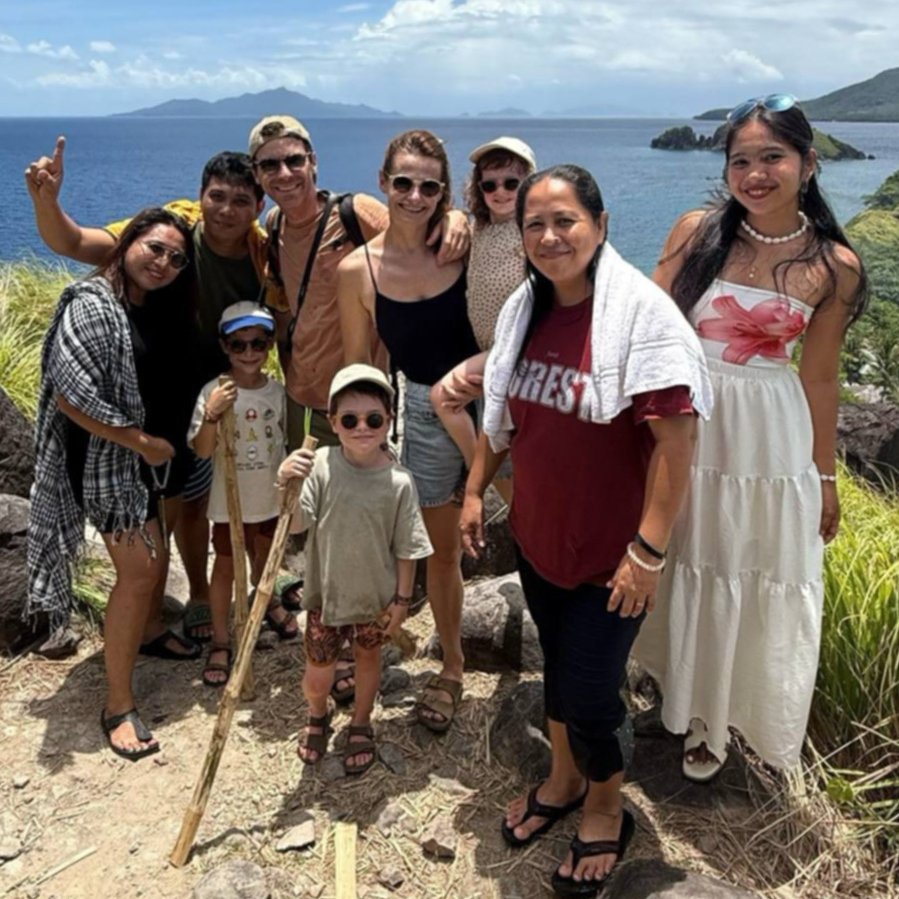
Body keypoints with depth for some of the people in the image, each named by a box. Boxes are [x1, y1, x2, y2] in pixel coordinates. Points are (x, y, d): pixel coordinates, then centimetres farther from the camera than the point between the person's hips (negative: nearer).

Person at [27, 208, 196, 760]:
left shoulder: (160, 311, 8)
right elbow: (72, 396, -24)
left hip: (154, 455, 8)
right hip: (108, 458, -8)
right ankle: (119, 705, 1)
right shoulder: (92, 306, -17)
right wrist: (142, 442, -18)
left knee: (156, 558, 18)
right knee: (139, 570, -9)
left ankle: (149, 635, 43)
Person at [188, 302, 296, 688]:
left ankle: (266, 601, 54)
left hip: (270, 494, 4)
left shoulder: (278, 391, -9)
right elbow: (202, 451, -22)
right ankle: (220, 642, 21)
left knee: (264, 555, 26)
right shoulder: (215, 392, -19)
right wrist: (212, 414, -38)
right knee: (225, 567, 8)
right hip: (229, 499, -3)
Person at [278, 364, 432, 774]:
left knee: (368, 657, 22)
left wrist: (402, 598, -4)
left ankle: (360, 726, 48)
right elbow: (296, 524, -15)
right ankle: (317, 716, 45)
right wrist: (285, 484, -32)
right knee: (318, 671, 11)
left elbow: (406, 548, -8)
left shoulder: (399, 481, -17)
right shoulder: (321, 465, -16)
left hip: (376, 595, 0)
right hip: (326, 591, 0)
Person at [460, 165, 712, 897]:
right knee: (558, 666, 22)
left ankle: (606, 813, 33)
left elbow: (677, 437, -21)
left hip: (610, 553, -5)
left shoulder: (640, 311, -19)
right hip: (537, 534, 6)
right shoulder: (524, 310, 2)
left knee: (590, 694, 3)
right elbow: (500, 412, 14)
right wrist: (475, 490, 12)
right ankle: (562, 782, 47)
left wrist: (649, 550, -21)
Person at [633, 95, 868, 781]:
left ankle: (717, 720, 37)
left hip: (767, 436, 0)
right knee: (681, 575, 16)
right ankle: (688, 707, 42)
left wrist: (825, 476, 8)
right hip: (682, 424, 1)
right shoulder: (697, 232, -6)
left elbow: (820, 377, 2)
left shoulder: (833, 267, -6)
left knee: (756, 588, 11)